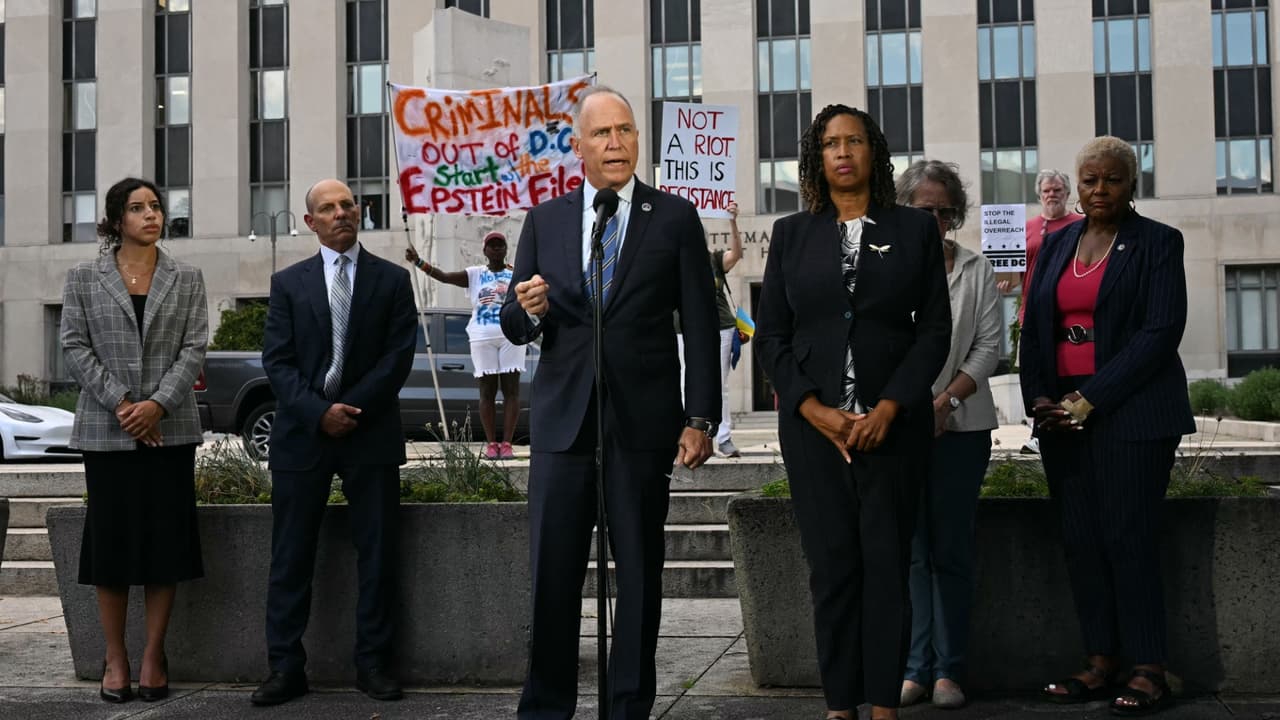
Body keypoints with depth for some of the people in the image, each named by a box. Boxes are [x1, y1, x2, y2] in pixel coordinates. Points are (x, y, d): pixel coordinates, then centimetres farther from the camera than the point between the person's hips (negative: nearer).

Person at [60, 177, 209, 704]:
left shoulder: (187, 280, 8)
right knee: (111, 539, 2)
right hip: (106, 430, -1)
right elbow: (75, 347, 0)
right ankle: (115, 659, 10)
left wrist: (158, 403, -13)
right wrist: (120, 403, -11)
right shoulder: (84, 279, 6)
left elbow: (194, 349, 1)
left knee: (166, 539, 1)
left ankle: (154, 656, 10)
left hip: (170, 429, 1)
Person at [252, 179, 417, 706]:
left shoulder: (392, 280, 7)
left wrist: (352, 407, -11)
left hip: (371, 434, 0)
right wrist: (318, 412, -12)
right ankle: (286, 667, 8)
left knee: (377, 554, 3)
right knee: (290, 557, 1)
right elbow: (277, 360, 1)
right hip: (302, 434, 1)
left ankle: (372, 663, 12)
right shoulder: (288, 283, 9)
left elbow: (399, 356, -1)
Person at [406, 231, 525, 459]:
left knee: (511, 389, -3)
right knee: (487, 391, 2)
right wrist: (418, 262, -16)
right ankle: (490, 443, 6)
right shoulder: (474, 274, 7)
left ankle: (507, 443, -2)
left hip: (511, 337, 0)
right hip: (483, 338, 0)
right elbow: (443, 276, -3)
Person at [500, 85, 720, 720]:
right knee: (552, 572, 3)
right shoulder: (544, 221, 9)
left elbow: (700, 327, 1)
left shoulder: (674, 218, 3)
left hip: (643, 422, -1)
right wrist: (530, 309, -14)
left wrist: (701, 418, -5)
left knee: (639, 572, 6)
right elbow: (514, 326, 10)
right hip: (562, 420, 2)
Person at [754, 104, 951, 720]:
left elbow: (934, 329, 2)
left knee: (887, 562, 0)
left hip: (893, 422, -1)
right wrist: (815, 409, -7)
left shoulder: (914, 229, 7)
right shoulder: (791, 234, 10)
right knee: (831, 564, 2)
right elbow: (770, 335, 6)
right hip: (812, 423, 1)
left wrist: (889, 408, -10)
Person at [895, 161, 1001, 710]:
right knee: (910, 549, -1)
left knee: (952, 551, 1)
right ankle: (917, 666, 4)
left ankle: (948, 670, 5)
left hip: (960, 426, 0)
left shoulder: (976, 270, 8)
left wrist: (945, 402, -10)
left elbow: (988, 346, 2)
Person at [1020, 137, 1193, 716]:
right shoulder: (1057, 244, 16)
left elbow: (1161, 332, -10)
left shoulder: (1157, 243, -1)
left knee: (1129, 537, -6)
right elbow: (1034, 327, 16)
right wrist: (1039, 398, 0)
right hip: (1062, 412, 5)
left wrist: (1090, 399, -14)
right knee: (1081, 539, 4)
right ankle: (1101, 663, 12)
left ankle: (1149, 670, 2)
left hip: (1129, 413, -5)